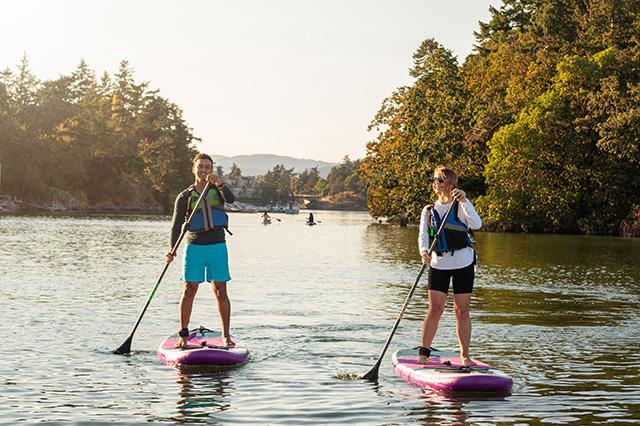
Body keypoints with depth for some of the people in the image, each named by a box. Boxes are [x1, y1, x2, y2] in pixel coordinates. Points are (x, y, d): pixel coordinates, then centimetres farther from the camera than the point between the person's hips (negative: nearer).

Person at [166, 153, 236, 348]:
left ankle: (226, 335, 7)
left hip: (217, 246, 1)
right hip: (194, 246, -1)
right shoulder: (184, 196, 3)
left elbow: (231, 199, -15)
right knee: (189, 291, -2)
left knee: (221, 291, 1)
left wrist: (219, 183, -34)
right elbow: (177, 225, -2)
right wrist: (172, 249, -16)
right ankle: (183, 335, 5)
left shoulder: (218, 190, 7)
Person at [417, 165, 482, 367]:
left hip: (463, 262, -2)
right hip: (438, 264, 2)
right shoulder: (428, 210, 9)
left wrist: (464, 201, -28)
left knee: (462, 310, 2)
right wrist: (424, 251, -23)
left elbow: (476, 224, -18)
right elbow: (423, 235, -2)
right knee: (435, 309, -5)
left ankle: (465, 355, 10)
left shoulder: (461, 206, 0)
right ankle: (423, 353, 2)